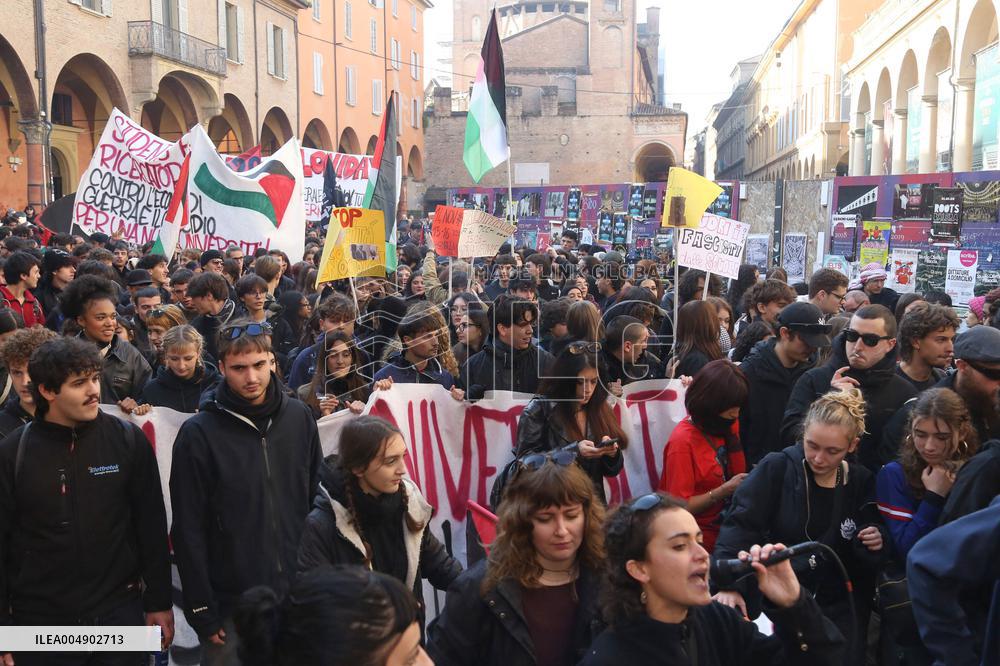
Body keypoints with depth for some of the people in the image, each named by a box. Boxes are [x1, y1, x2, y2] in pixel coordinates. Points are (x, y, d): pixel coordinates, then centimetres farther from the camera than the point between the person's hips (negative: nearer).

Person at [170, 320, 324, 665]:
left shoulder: (299, 417, 0)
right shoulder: (199, 433, -10)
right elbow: (188, 530, -8)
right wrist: (202, 611, -9)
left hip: (298, 594, 3)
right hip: (232, 606, -3)